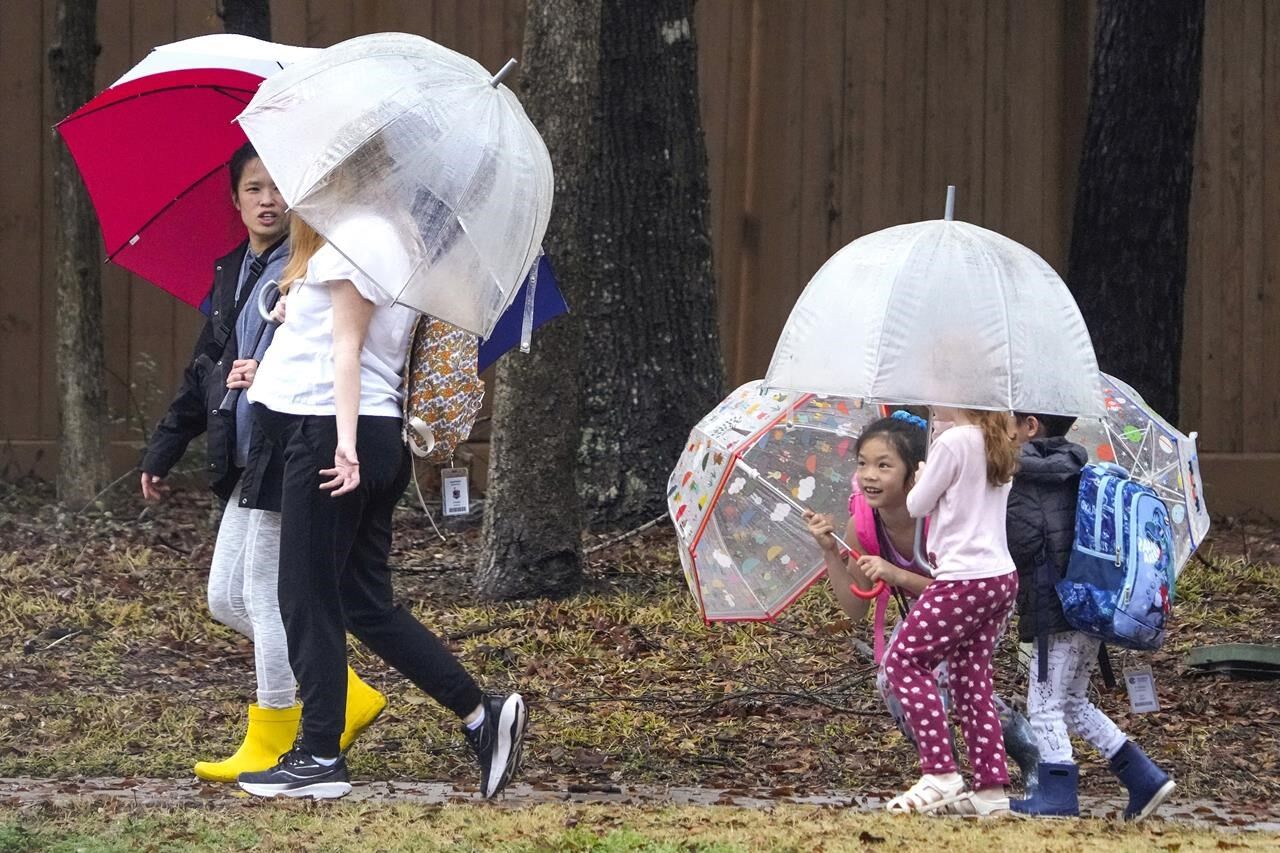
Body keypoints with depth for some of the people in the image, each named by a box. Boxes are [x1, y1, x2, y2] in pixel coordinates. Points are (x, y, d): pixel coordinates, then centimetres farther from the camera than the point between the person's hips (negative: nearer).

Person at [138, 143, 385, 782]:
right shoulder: (232, 274, 16)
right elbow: (205, 369, 23)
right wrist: (163, 451, 23)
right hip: (245, 464, 9)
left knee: (265, 592, -5)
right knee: (225, 598, 11)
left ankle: (269, 744, 5)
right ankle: (350, 697, 19)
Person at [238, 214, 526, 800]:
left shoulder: (352, 241, -9)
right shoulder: (390, 241, 18)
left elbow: (347, 348, -16)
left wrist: (345, 439, -20)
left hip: (326, 433, -10)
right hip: (381, 438, 10)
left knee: (308, 600, -3)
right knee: (366, 603, 10)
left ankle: (320, 757, 1)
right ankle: (481, 714, 6)